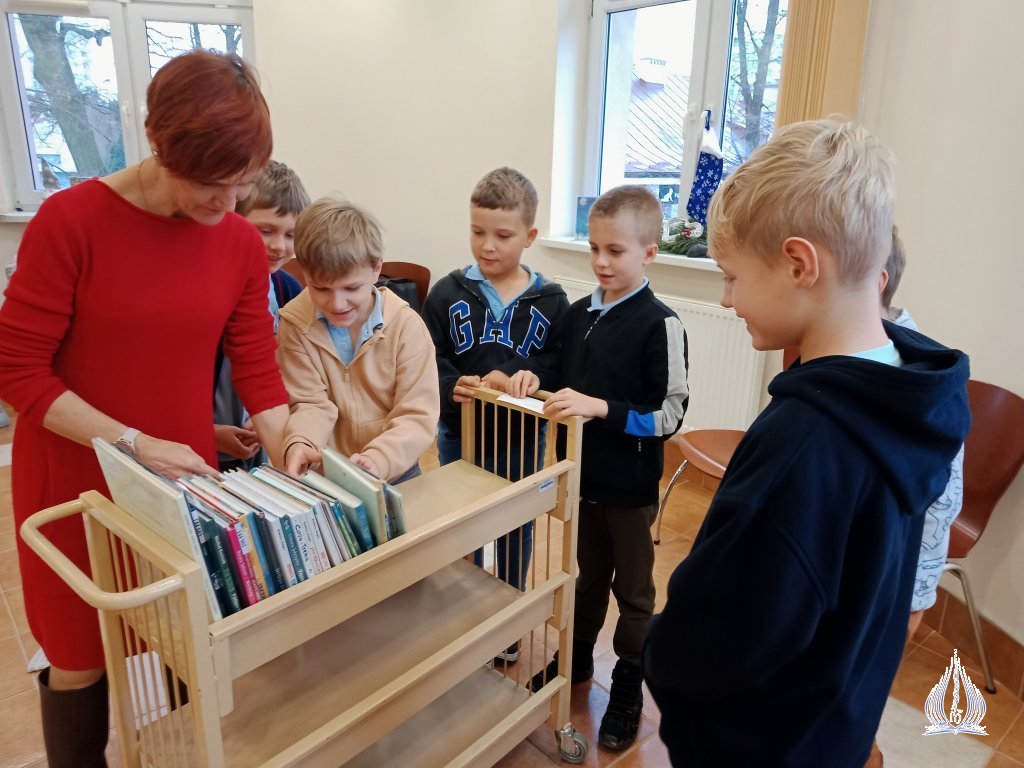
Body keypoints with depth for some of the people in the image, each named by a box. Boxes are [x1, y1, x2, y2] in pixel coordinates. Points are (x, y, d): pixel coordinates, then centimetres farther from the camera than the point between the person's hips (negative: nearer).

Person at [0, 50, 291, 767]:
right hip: (76, 481, -3)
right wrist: (134, 444, -20)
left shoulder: (242, 242, -4)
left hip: (183, 475, 3)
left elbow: (260, 372, -3)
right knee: (84, 660, 14)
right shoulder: (71, 219, -15)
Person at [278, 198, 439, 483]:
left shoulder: (407, 325, -9)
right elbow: (310, 404, -4)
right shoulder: (295, 323, -5)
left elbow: (417, 416, -11)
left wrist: (378, 459, -28)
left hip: (394, 473, 0)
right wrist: (300, 443, -26)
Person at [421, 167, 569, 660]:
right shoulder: (448, 293, -6)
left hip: (522, 440, 0)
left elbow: (559, 367, -11)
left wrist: (519, 379, -29)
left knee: (516, 534, 18)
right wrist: (455, 389, -28)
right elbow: (428, 361, -10)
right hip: (460, 436, 0)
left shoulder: (550, 302, -6)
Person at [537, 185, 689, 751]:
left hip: (630, 486, -5)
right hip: (582, 474, 5)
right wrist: (542, 392, -4)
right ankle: (577, 657, 45)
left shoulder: (659, 324, -17)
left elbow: (669, 415, -19)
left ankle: (628, 687, 34)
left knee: (633, 588, 14)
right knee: (587, 574, 24)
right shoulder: (579, 313, 1)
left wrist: (600, 407, -27)